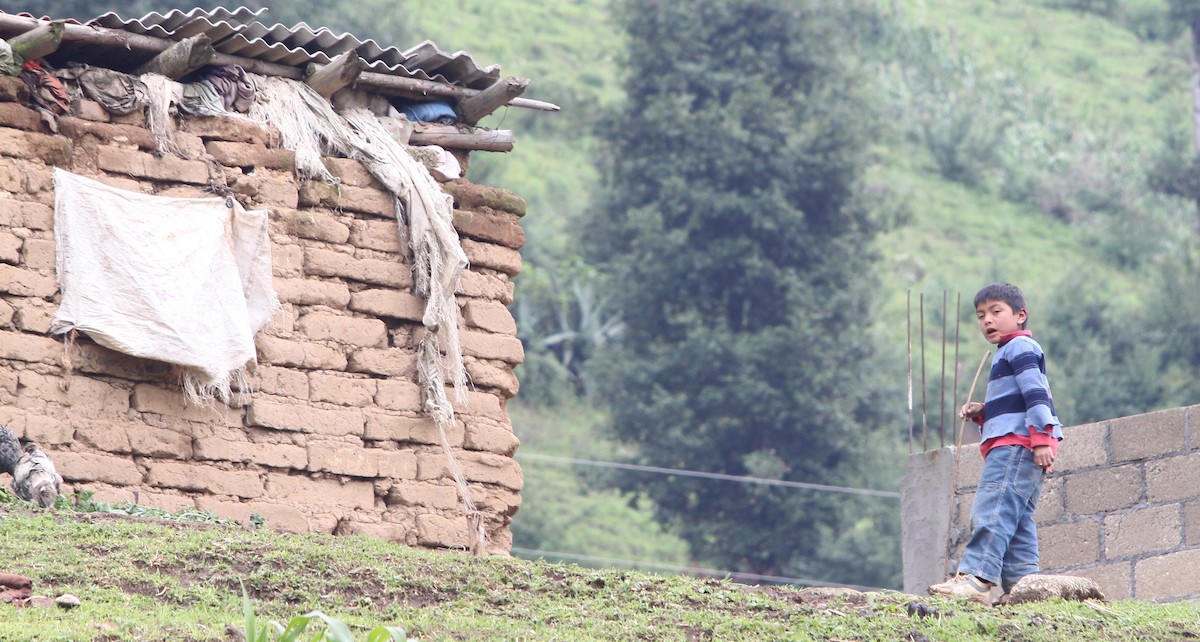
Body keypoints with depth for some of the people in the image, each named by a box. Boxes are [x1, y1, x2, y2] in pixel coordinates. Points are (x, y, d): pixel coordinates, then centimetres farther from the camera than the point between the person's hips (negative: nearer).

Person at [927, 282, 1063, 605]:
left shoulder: (1020, 347, -2)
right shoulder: (1007, 354, 30)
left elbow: (1036, 392, -16)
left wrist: (1041, 436, -26)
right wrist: (982, 413, 17)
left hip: (1016, 444, -11)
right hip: (1011, 447, 11)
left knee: (992, 508, -21)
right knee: (1018, 521, 6)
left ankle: (977, 576, -33)